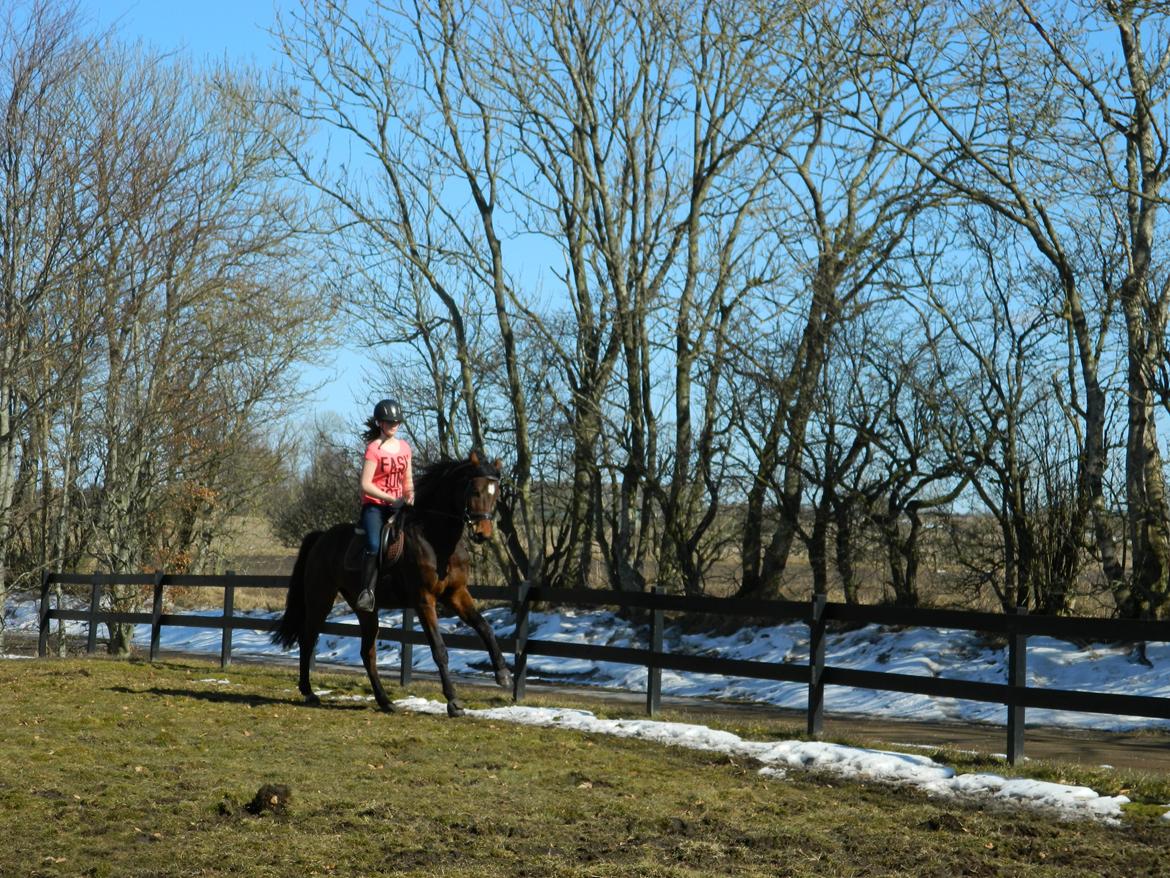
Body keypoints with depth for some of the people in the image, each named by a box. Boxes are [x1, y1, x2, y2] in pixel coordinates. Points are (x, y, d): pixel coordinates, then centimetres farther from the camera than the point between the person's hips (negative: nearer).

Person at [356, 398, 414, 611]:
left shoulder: (405, 447, 11)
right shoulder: (374, 448, -6)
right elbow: (365, 484, -12)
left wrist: (409, 495, -4)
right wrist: (391, 499, -18)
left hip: (398, 505, 5)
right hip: (374, 505, -5)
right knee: (374, 545, -28)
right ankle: (367, 592, -24)